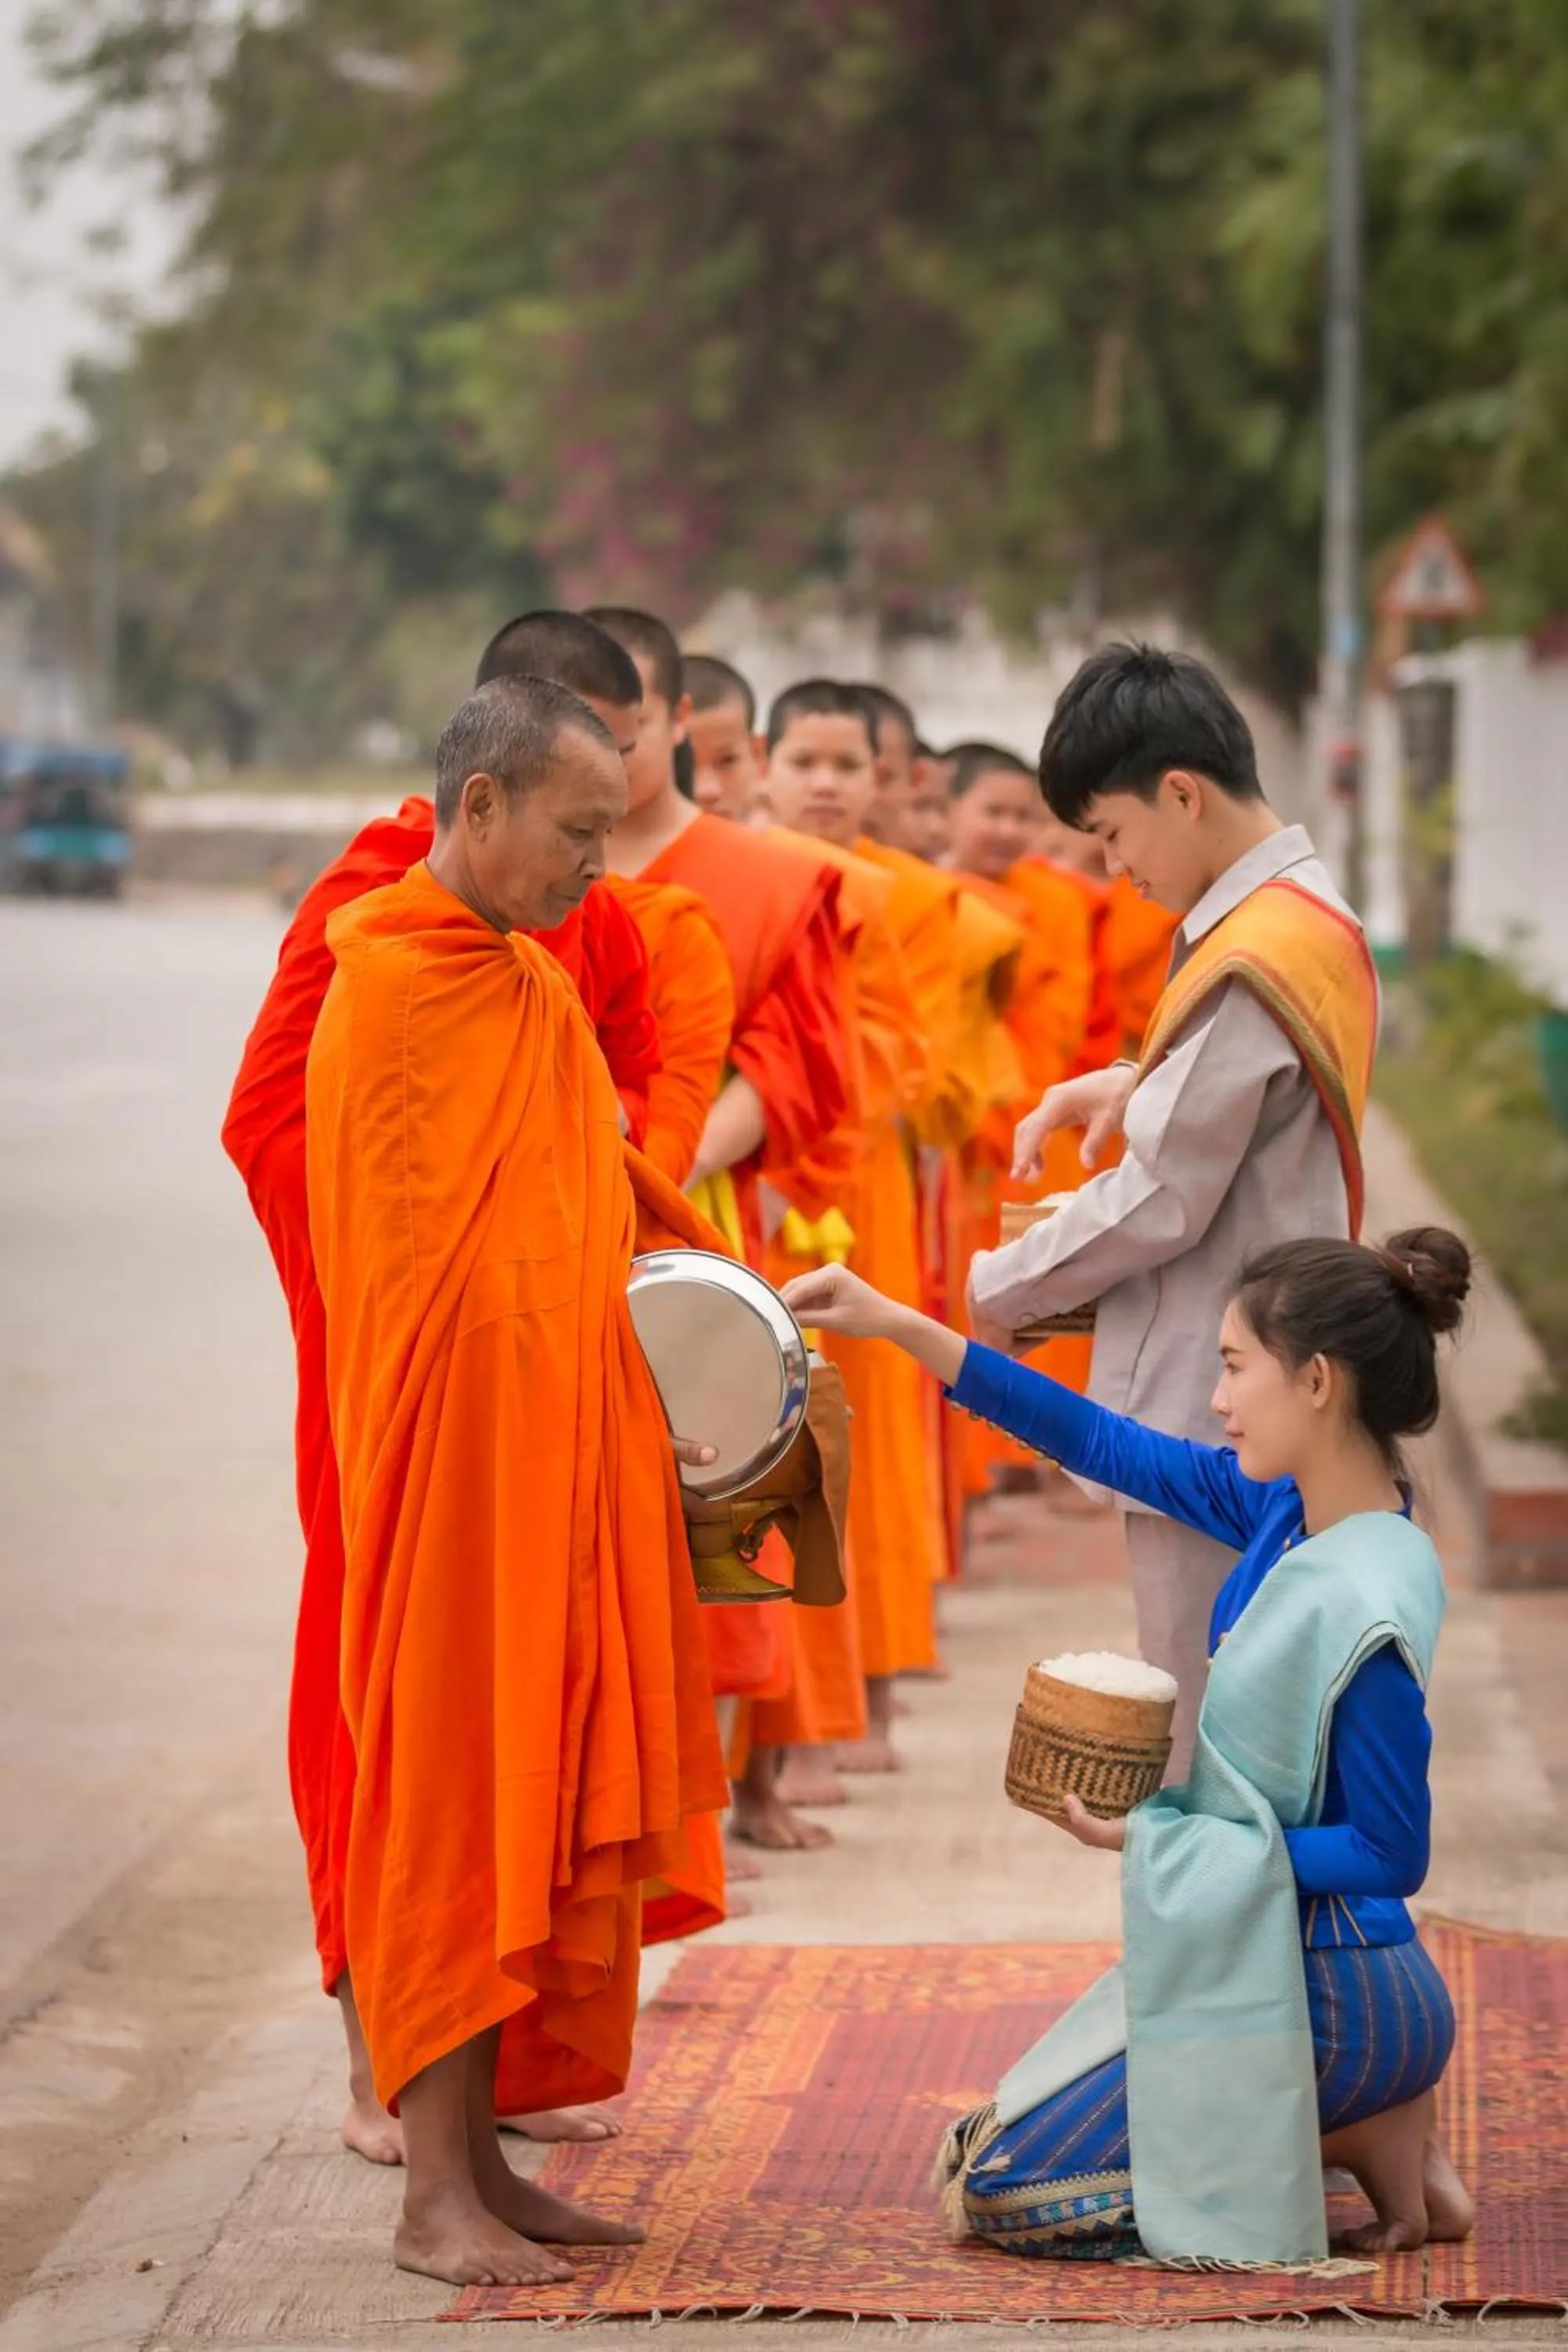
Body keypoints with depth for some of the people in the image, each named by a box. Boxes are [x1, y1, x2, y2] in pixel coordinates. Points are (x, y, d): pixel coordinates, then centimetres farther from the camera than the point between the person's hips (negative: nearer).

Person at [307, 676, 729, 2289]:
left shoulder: (541, 994, 14)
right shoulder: (385, 982, -11)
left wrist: (643, 1431, 13)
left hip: (560, 1460, 8)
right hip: (446, 1463, -8)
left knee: (541, 1803, 9)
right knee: (444, 1801, -5)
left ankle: (483, 2158, 15)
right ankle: (434, 2193, 0)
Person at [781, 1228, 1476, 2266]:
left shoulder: (1366, 1609, -27)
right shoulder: (1288, 1509, -2)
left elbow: (1390, 1856, -21)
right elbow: (1111, 1447, 6)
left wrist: (1163, 1839, -20)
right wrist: (900, 1328, 3)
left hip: (1318, 1985, -9)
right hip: (1241, 1949, 9)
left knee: (1005, 2191, -4)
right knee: (995, 2138, 20)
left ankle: (1363, 2141, -1)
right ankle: (1369, 2107, 11)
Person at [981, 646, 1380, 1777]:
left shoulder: (1248, 963, -20)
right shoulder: (1319, 913, 9)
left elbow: (1159, 1205, -19)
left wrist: (998, 1288, -5)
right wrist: (1137, 1087, 8)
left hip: (1205, 1416, -10)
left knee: (1206, 1759, -2)